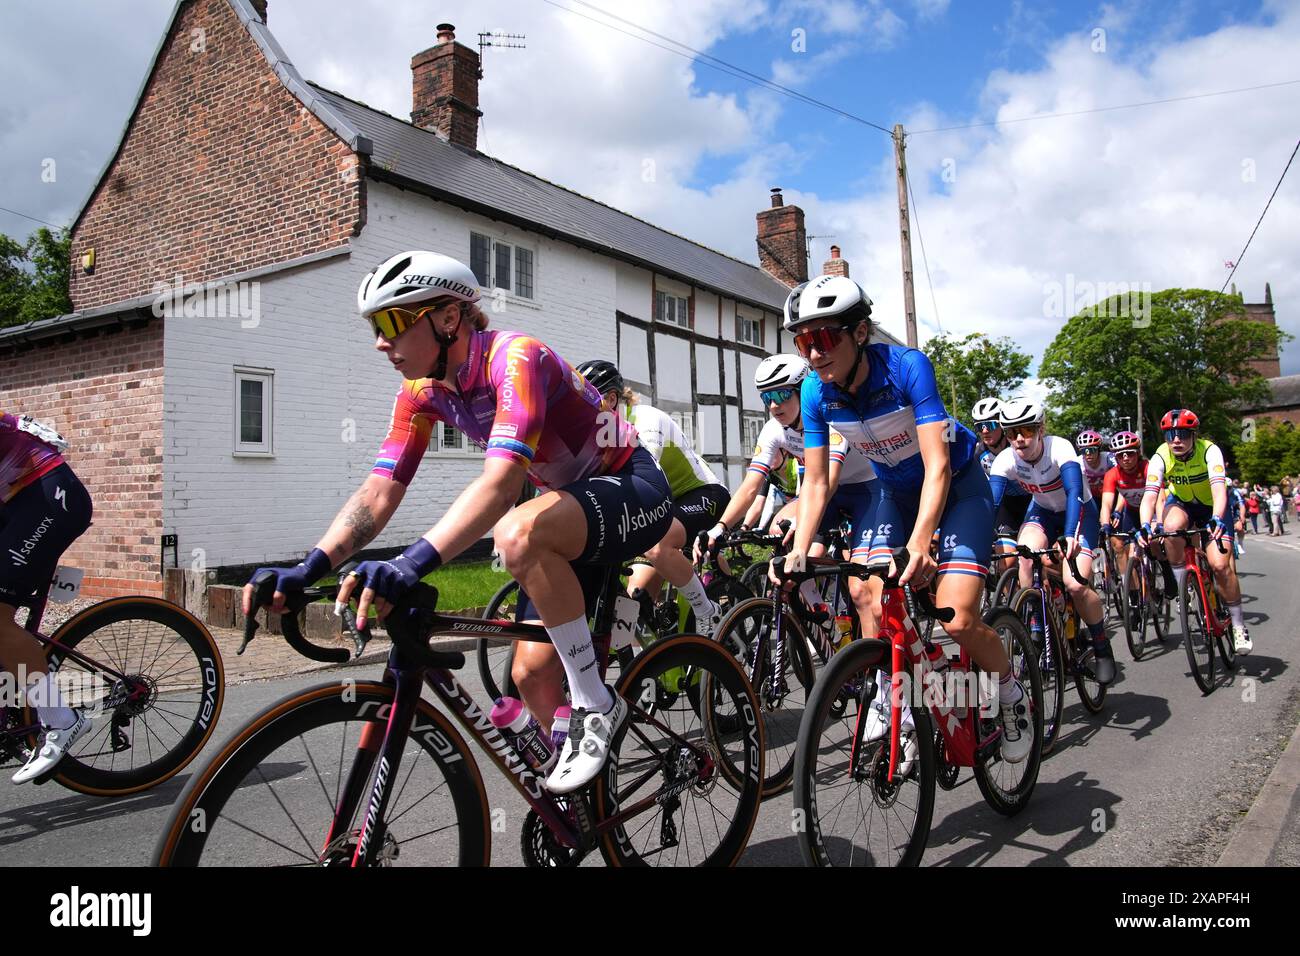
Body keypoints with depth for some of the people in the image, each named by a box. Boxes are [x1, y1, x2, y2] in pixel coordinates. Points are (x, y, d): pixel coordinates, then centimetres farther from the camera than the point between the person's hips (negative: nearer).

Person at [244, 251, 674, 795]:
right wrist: (306, 570, -23)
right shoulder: (424, 390, -4)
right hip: (570, 501, 8)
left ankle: (596, 705, -19)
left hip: (634, 491, -7)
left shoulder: (515, 358, -27)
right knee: (533, 673, 0)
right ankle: (577, 791, 25)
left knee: (518, 533, -37)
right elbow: (379, 492, -9)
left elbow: (501, 482, -41)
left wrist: (412, 563, -53)